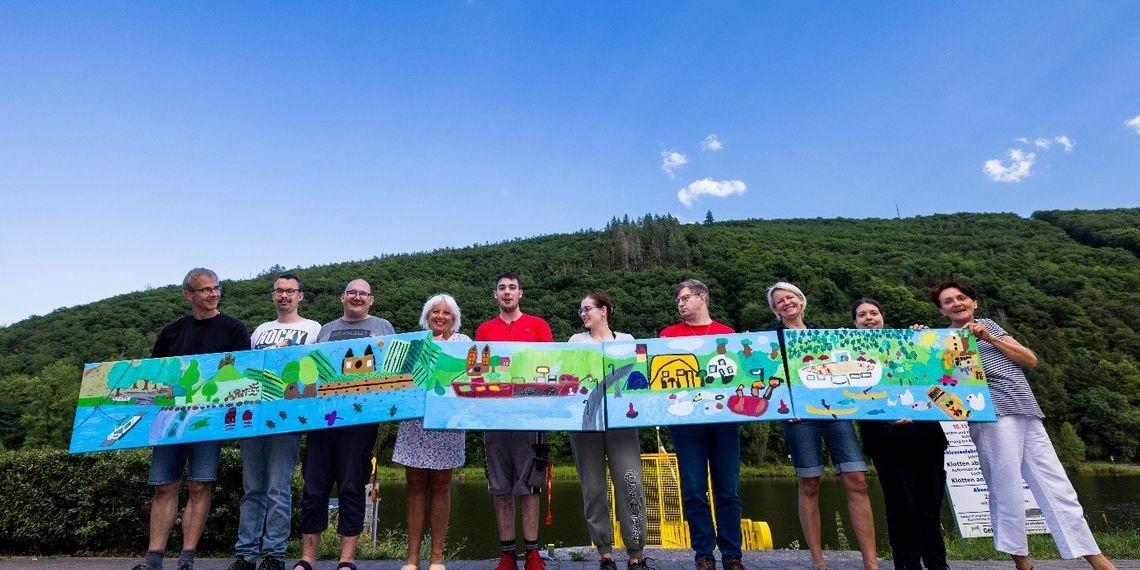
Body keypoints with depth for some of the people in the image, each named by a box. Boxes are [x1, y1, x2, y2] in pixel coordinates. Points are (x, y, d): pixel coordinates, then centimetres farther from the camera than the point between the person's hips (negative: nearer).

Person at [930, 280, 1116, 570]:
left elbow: (1031, 360, 12)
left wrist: (989, 338, 1)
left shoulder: (989, 325, 19)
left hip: (1027, 414, 5)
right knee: (1006, 490, -7)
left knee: (1057, 487, 6)